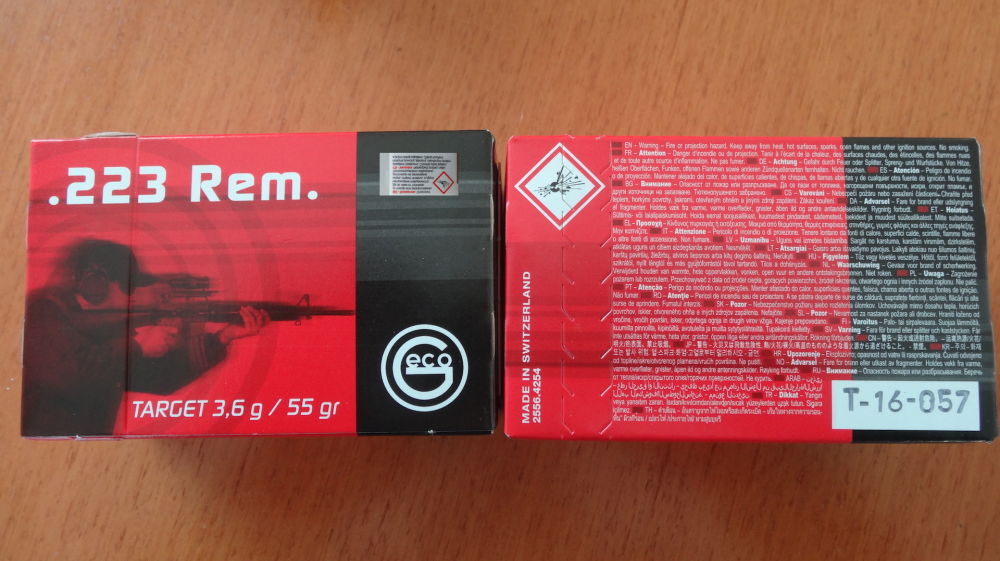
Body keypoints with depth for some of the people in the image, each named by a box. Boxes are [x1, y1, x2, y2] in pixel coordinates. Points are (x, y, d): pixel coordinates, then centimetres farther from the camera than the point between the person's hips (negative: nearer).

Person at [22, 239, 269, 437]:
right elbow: (67, 374, -26)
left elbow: (159, 376, 3)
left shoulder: (108, 324, 8)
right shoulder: (44, 310, -11)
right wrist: (137, 346, -17)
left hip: (91, 433, 6)